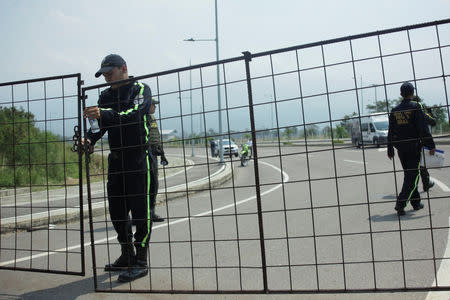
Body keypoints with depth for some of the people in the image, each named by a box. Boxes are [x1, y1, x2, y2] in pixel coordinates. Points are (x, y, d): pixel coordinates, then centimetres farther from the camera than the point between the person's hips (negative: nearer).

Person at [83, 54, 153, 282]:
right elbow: (100, 124, 7)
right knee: (117, 209, 10)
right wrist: (89, 139, -14)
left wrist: (103, 114, -35)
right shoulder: (105, 96, 17)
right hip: (116, 158, 7)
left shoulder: (141, 90, -2)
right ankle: (127, 256, 24)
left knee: (140, 209, -6)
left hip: (138, 156, -7)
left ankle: (141, 261, 0)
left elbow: (132, 114, -21)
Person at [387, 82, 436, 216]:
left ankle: (416, 202, 23)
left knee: (409, 174, 15)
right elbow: (423, 129, -11)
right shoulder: (415, 107, -7)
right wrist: (431, 146, -8)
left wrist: (390, 150, 16)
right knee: (413, 175, -3)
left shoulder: (394, 110, 8)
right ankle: (400, 203, -15)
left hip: (400, 147, 5)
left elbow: (391, 131, 10)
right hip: (414, 146, -5)